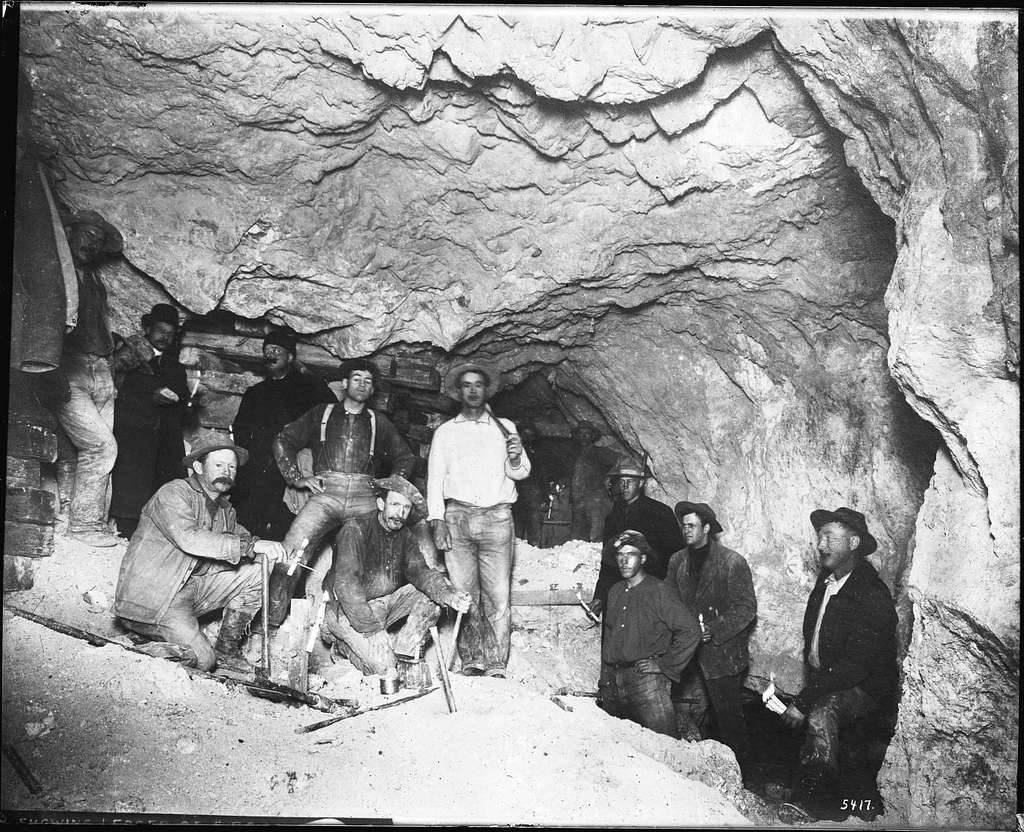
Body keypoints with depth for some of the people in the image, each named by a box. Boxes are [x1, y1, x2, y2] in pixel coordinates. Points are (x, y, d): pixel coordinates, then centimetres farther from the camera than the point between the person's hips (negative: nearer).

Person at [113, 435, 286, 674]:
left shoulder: (225, 509, 12)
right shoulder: (174, 492, -14)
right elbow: (189, 538, -29)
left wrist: (268, 551, -15)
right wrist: (251, 545, -33)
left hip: (193, 587, 8)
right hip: (151, 598, -8)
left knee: (257, 574, -4)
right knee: (202, 661, -19)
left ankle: (227, 648, 7)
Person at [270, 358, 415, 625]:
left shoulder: (379, 422, 23)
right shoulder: (321, 414, 20)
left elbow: (406, 457, 28)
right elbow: (283, 441, 18)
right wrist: (297, 478, 7)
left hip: (365, 497, 1)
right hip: (325, 493, -1)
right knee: (290, 555, -19)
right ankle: (270, 624, -13)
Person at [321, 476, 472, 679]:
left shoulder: (405, 536, 3)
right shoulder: (356, 529, -19)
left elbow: (419, 571, -9)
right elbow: (346, 584, -25)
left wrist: (449, 595, -28)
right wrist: (372, 628, -30)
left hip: (386, 602, 7)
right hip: (348, 610, -7)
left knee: (432, 596, -11)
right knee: (384, 668, -21)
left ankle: (402, 658, -4)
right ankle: (344, 645, 7)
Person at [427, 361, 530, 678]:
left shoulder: (504, 427, 17)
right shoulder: (445, 432, 17)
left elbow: (521, 473, 13)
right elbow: (435, 477, 11)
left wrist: (515, 458, -10)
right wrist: (437, 520, -1)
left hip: (497, 517, 0)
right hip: (457, 516, 1)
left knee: (498, 595, -7)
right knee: (463, 594, -4)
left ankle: (496, 666, -5)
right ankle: (471, 662, 3)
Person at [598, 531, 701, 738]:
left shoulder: (660, 592, -5)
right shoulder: (614, 592, 14)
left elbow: (690, 632, -9)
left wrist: (666, 666, -8)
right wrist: (604, 683, 16)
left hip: (646, 679, -6)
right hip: (613, 683, 6)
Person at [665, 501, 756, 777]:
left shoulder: (732, 562, -10)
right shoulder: (678, 561, 7)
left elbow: (746, 609, -11)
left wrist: (713, 631, -18)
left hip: (722, 653, -5)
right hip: (687, 652, 5)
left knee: (728, 716, 6)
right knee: (689, 714, 9)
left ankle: (740, 772, 23)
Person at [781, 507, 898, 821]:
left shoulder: (872, 598, -21)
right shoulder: (826, 581, 4)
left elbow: (854, 667, -26)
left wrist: (803, 702, -26)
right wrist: (808, 689, 6)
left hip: (865, 689, -9)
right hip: (826, 683, 9)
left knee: (822, 712, -32)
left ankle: (821, 808, -25)